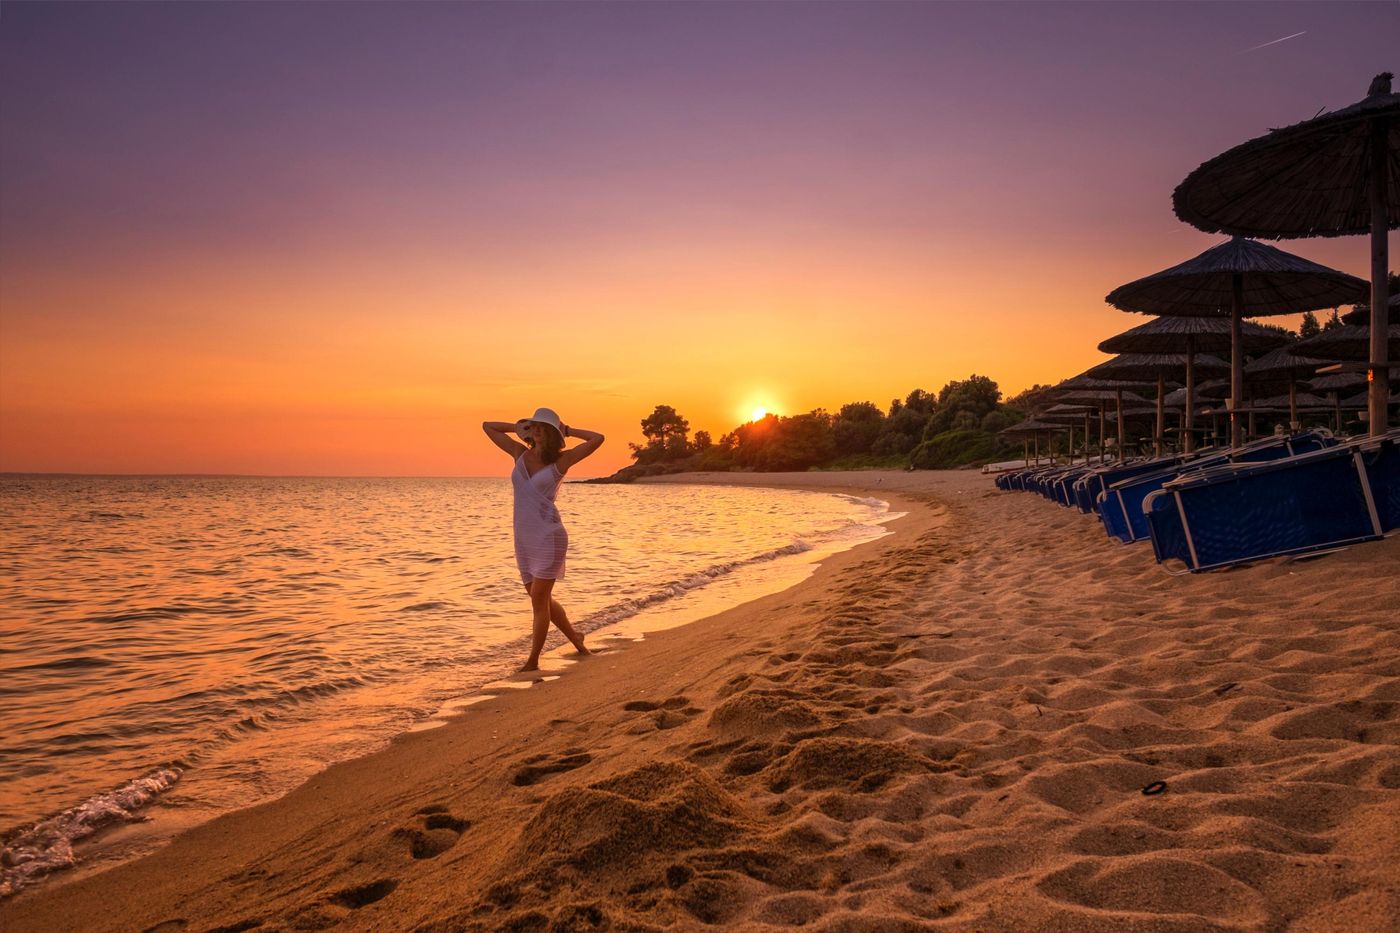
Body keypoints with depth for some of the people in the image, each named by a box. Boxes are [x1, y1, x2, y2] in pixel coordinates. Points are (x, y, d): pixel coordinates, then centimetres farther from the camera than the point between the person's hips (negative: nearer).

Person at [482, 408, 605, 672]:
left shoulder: (561, 460, -4)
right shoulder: (520, 453, 8)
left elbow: (598, 439, -14)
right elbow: (487, 426, 17)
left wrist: (567, 430, -2)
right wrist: (518, 427, 12)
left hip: (549, 536, -6)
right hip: (523, 539, 6)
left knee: (539, 600, -4)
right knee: (542, 600, 15)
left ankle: (533, 662, 6)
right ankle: (575, 639, 36)